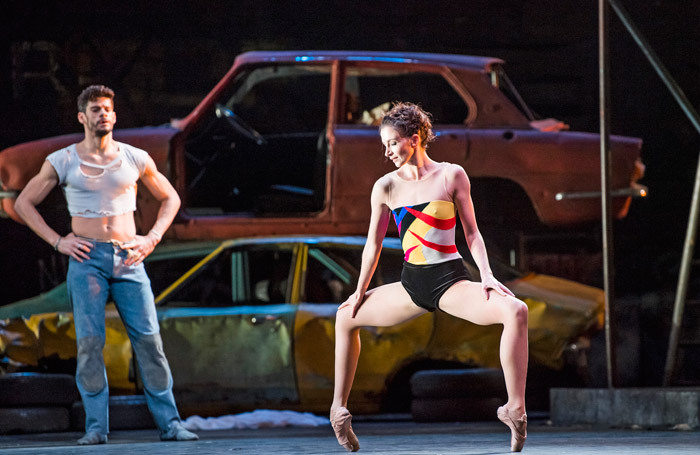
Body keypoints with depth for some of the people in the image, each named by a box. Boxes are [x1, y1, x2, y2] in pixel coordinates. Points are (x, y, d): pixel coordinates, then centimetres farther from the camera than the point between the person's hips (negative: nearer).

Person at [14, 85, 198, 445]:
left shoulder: (136, 159, 7)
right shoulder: (62, 162, 3)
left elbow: (170, 199, 20)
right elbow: (23, 203, 9)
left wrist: (152, 239, 5)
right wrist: (57, 241, -1)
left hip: (128, 259, 1)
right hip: (87, 258, -1)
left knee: (149, 339, -6)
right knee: (89, 341, -11)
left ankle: (169, 424, -3)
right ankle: (96, 427, -7)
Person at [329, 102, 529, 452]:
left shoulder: (451, 176, -2)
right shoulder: (386, 187, 4)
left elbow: (471, 232, 1)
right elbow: (374, 245, 13)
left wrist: (487, 275, -11)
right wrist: (360, 292, 19)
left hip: (450, 281, -4)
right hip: (411, 285, 4)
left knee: (516, 311, -29)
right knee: (347, 316, 11)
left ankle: (515, 408, -27)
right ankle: (339, 407, 23)